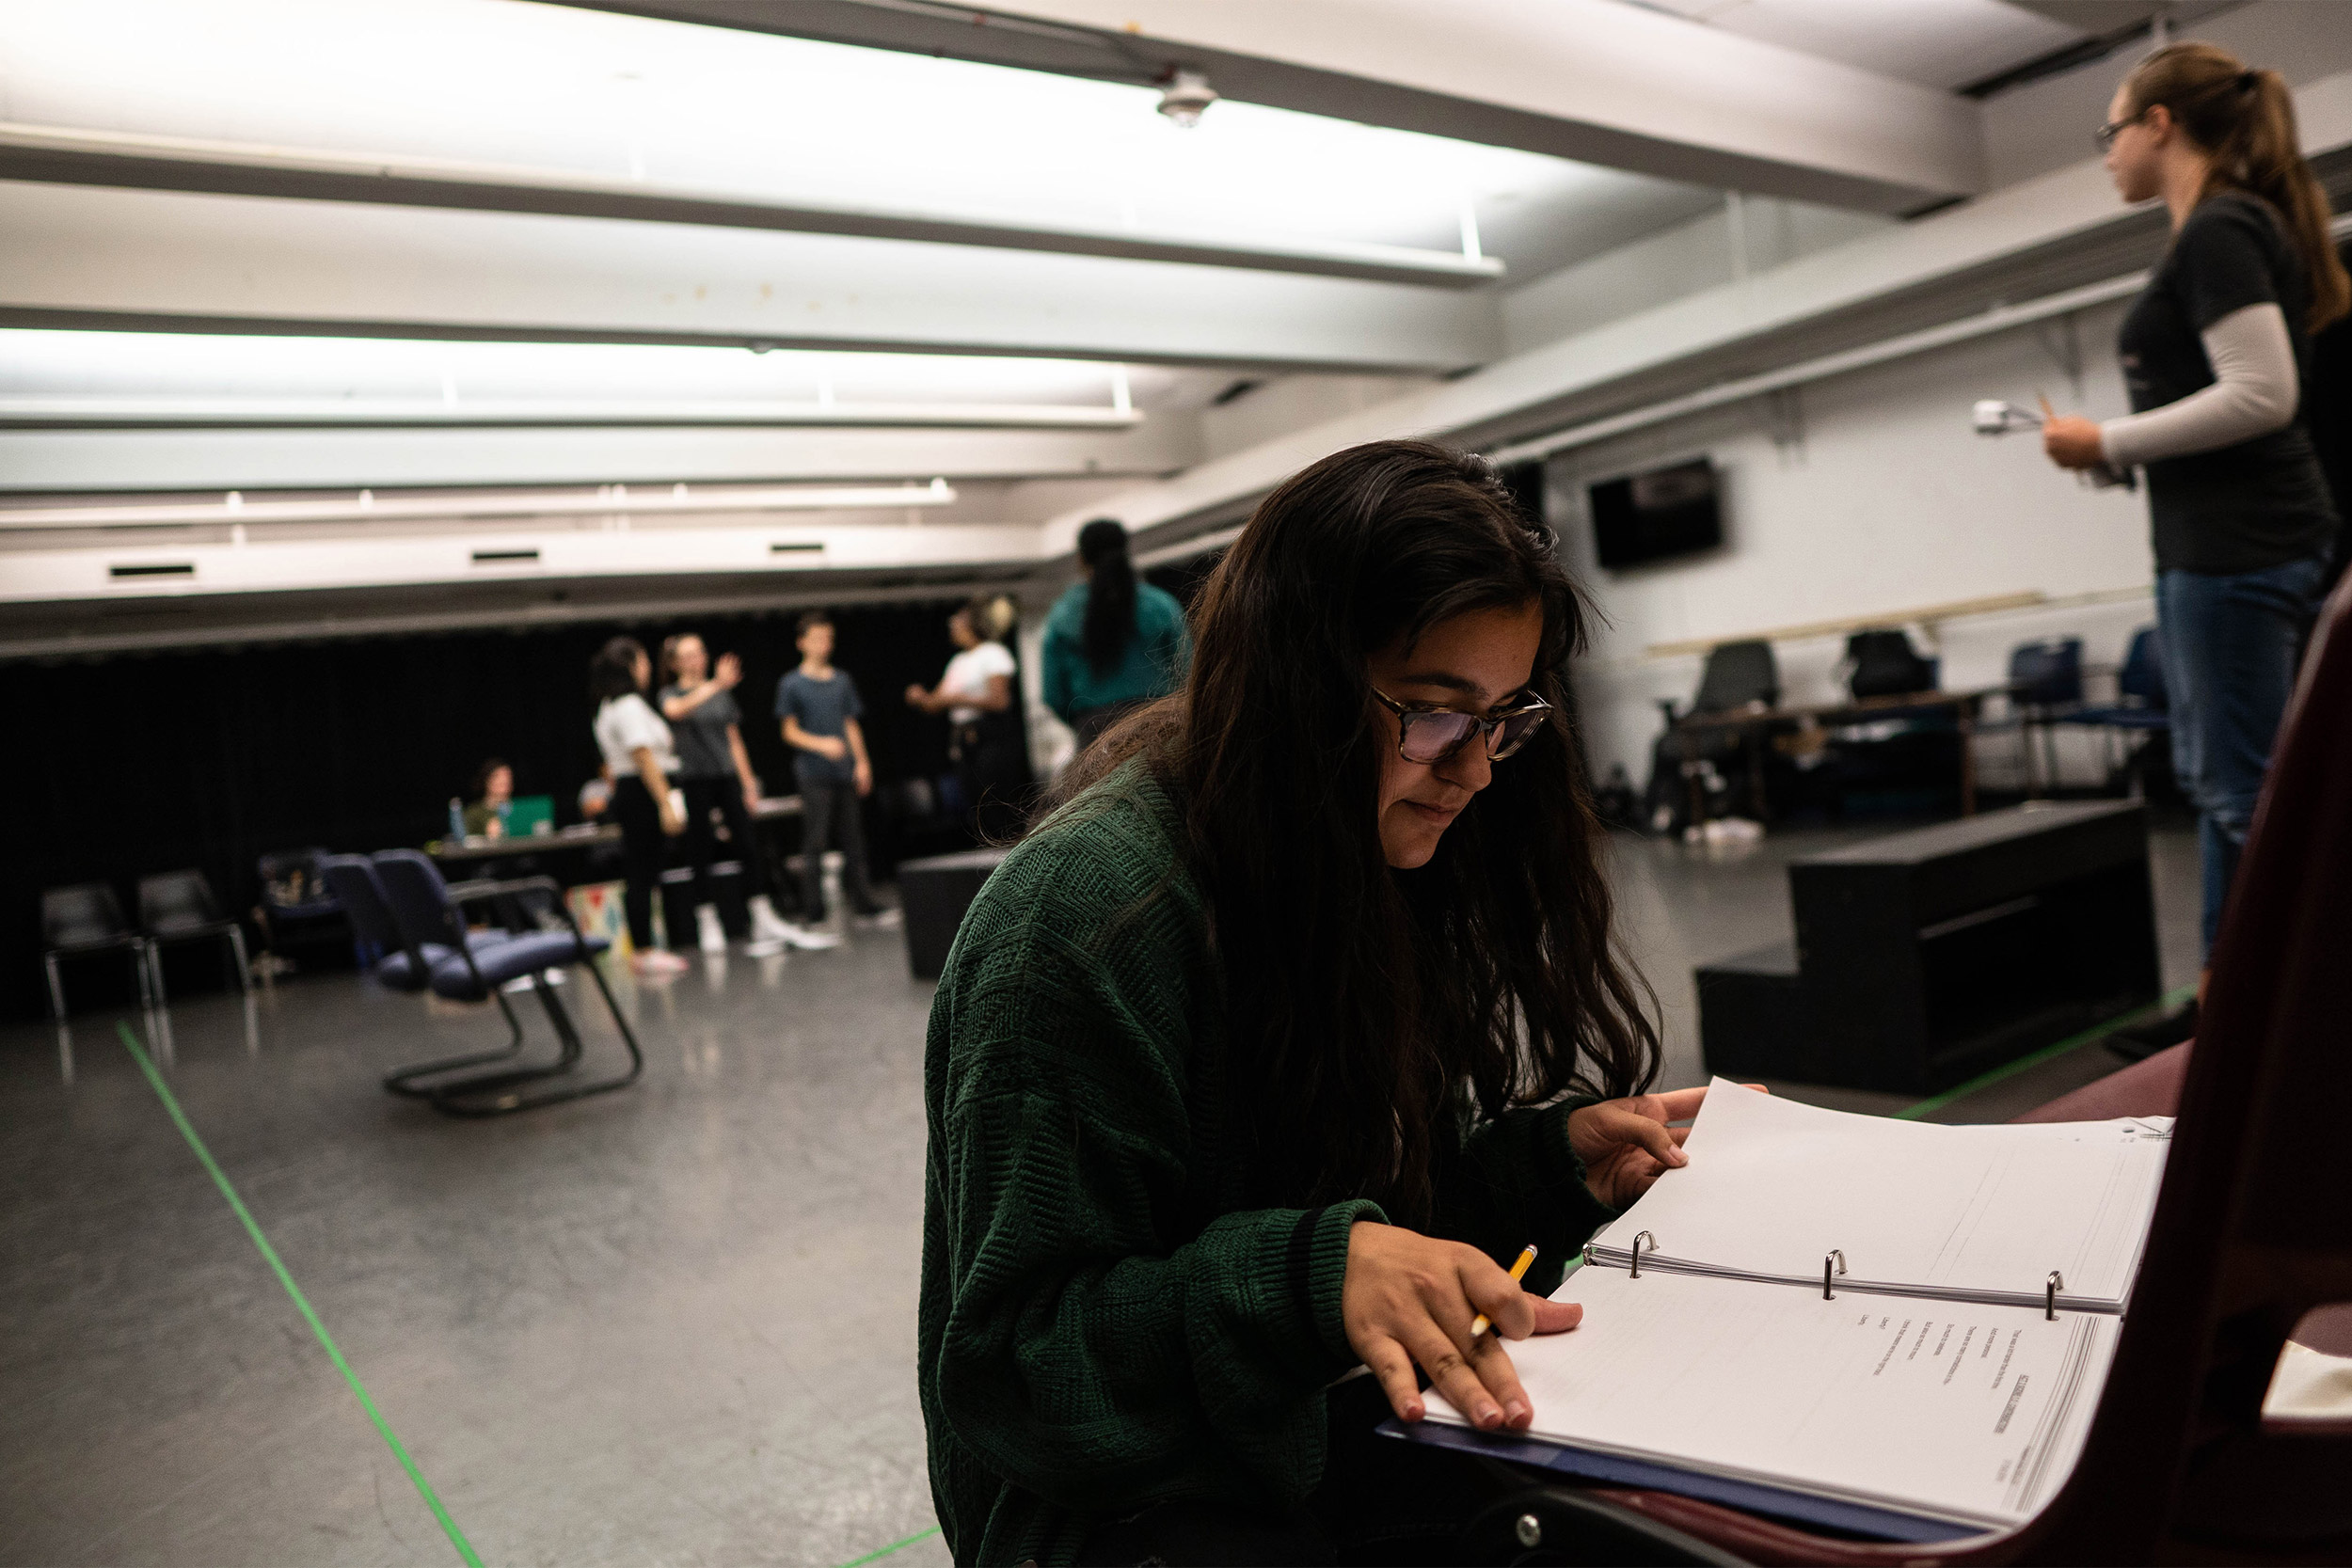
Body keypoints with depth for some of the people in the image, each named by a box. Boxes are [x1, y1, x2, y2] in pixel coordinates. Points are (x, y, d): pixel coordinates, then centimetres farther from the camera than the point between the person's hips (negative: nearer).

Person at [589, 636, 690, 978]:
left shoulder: (610, 707, 19)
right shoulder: (630, 706, -13)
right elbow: (644, 758, -20)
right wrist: (666, 805, -22)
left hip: (628, 793, 10)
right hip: (643, 795, -10)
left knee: (642, 874, 11)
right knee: (643, 875, -6)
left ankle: (645, 950, 16)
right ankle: (645, 953, -2)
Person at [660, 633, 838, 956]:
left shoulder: (723, 695, 12)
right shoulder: (671, 695, 0)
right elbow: (677, 711, -26)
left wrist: (749, 782, 11)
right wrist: (715, 685, -37)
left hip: (727, 777, 3)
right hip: (694, 781, -3)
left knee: (748, 847, -1)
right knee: (700, 855, 1)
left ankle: (765, 920, 3)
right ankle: (708, 923, 10)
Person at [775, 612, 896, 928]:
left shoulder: (842, 681, 13)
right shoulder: (791, 685, -1)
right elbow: (790, 732, -3)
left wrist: (862, 761, 6)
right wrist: (822, 744, -18)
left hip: (845, 773, 5)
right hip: (814, 775, -5)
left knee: (854, 842, 9)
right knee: (814, 845, -4)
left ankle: (864, 905, 16)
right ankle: (814, 913, 1)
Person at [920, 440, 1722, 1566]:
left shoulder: (1372, 874, 1)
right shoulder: (1087, 908, -24)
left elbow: (1383, 1199, 9)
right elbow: (1014, 1362, -22)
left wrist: (1545, 1160, -9)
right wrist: (1313, 1276, -35)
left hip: (1347, 1445, 7)